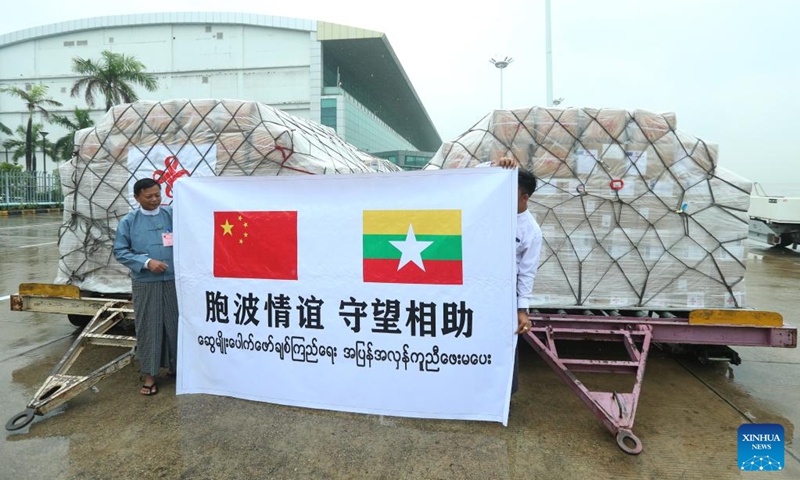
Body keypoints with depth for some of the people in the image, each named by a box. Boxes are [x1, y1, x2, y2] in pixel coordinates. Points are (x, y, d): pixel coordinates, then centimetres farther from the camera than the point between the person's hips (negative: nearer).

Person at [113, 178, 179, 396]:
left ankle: (175, 365, 28)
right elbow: (120, 251, 0)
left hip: (174, 280, 1)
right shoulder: (128, 221, 1)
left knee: (175, 323, 9)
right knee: (148, 327, 7)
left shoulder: (172, 214, 1)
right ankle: (150, 374, 20)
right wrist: (147, 262, -12)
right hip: (145, 283, -1)